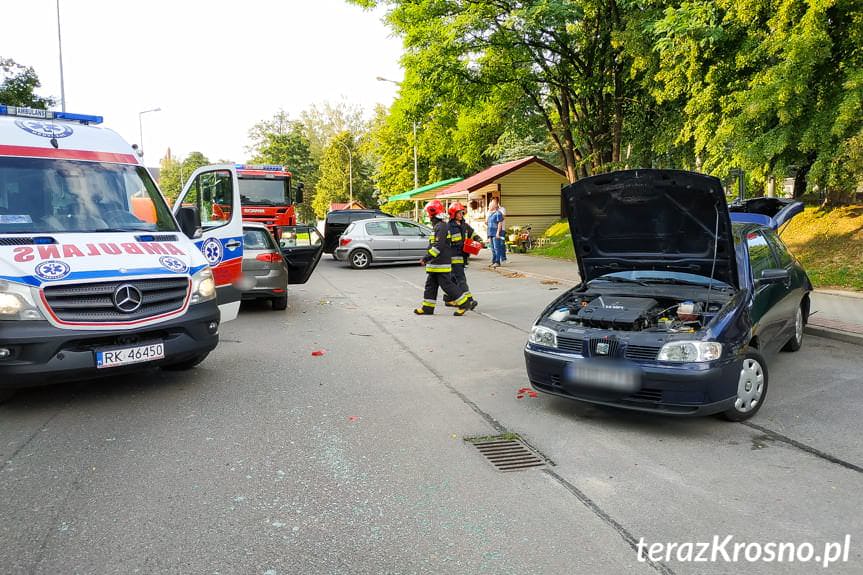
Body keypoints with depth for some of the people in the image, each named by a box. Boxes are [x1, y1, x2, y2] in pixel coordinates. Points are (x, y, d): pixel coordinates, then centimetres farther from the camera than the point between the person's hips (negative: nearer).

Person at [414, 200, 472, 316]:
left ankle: (463, 303, 4)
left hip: (441, 264, -10)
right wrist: (427, 259, 25)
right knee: (430, 285, 11)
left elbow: (438, 246, -24)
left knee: (446, 285, -5)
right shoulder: (439, 226, 15)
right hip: (435, 264, 10)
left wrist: (426, 258, -23)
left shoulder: (441, 227, -17)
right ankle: (427, 307, 15)